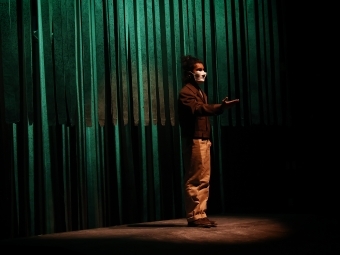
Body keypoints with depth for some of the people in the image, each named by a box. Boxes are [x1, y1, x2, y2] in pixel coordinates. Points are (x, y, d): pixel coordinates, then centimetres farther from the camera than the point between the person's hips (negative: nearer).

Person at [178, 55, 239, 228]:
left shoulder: (200, 92, 22)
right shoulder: (186, 92, -9)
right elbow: (197, 109, -27)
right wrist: (221, 107, -37)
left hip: (204, 140, 10)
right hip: (193, 140, -10)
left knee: (204, 180, 8)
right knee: (194, 180, -8)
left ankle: (201, 215, 12)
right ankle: (194, 217, -4)